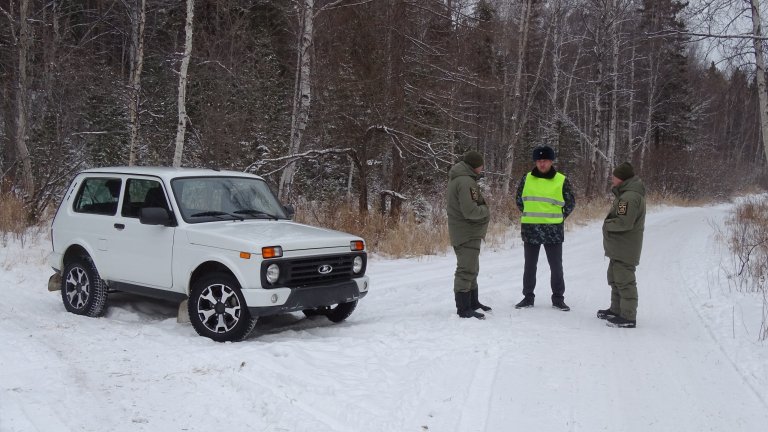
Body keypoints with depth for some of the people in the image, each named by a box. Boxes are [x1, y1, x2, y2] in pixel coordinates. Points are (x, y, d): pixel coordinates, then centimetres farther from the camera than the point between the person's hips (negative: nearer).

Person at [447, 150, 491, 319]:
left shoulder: (457, 178, 13)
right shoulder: (465, 181, -21)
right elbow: (470, 211, -27)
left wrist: (482, 206, 4)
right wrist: (485, 210, -9)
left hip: (469, 232, 11)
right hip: (467, 233, -11)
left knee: (471, 269, 20)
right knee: (466, 270, -7)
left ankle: (472, 302, 32)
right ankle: (464, 309, -3)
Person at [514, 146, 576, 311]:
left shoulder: (561, 180, -2)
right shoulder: (526, 179, 2)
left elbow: (570, 203, 8)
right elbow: (519, 200, 14)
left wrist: (558, 217, 5)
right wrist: (531, 215, 10)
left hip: (553, 231, -1)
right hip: (530, 230, 2)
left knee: (556, 266, 5)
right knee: (530, 265, 11)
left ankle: (558, 298, 17)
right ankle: (528, 297, 21)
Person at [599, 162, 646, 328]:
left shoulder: (629, 197, -22)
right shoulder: (625, 193, 14)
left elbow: (624, 222, -28)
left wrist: (607, 225, -13)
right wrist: (609, 224, 7)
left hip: (625, 250, -11)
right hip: (619, 248, 11)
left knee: (625, 282, -7)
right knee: (615, 279, 22)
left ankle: (629, 317, -3)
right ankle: (616, 310, 34)